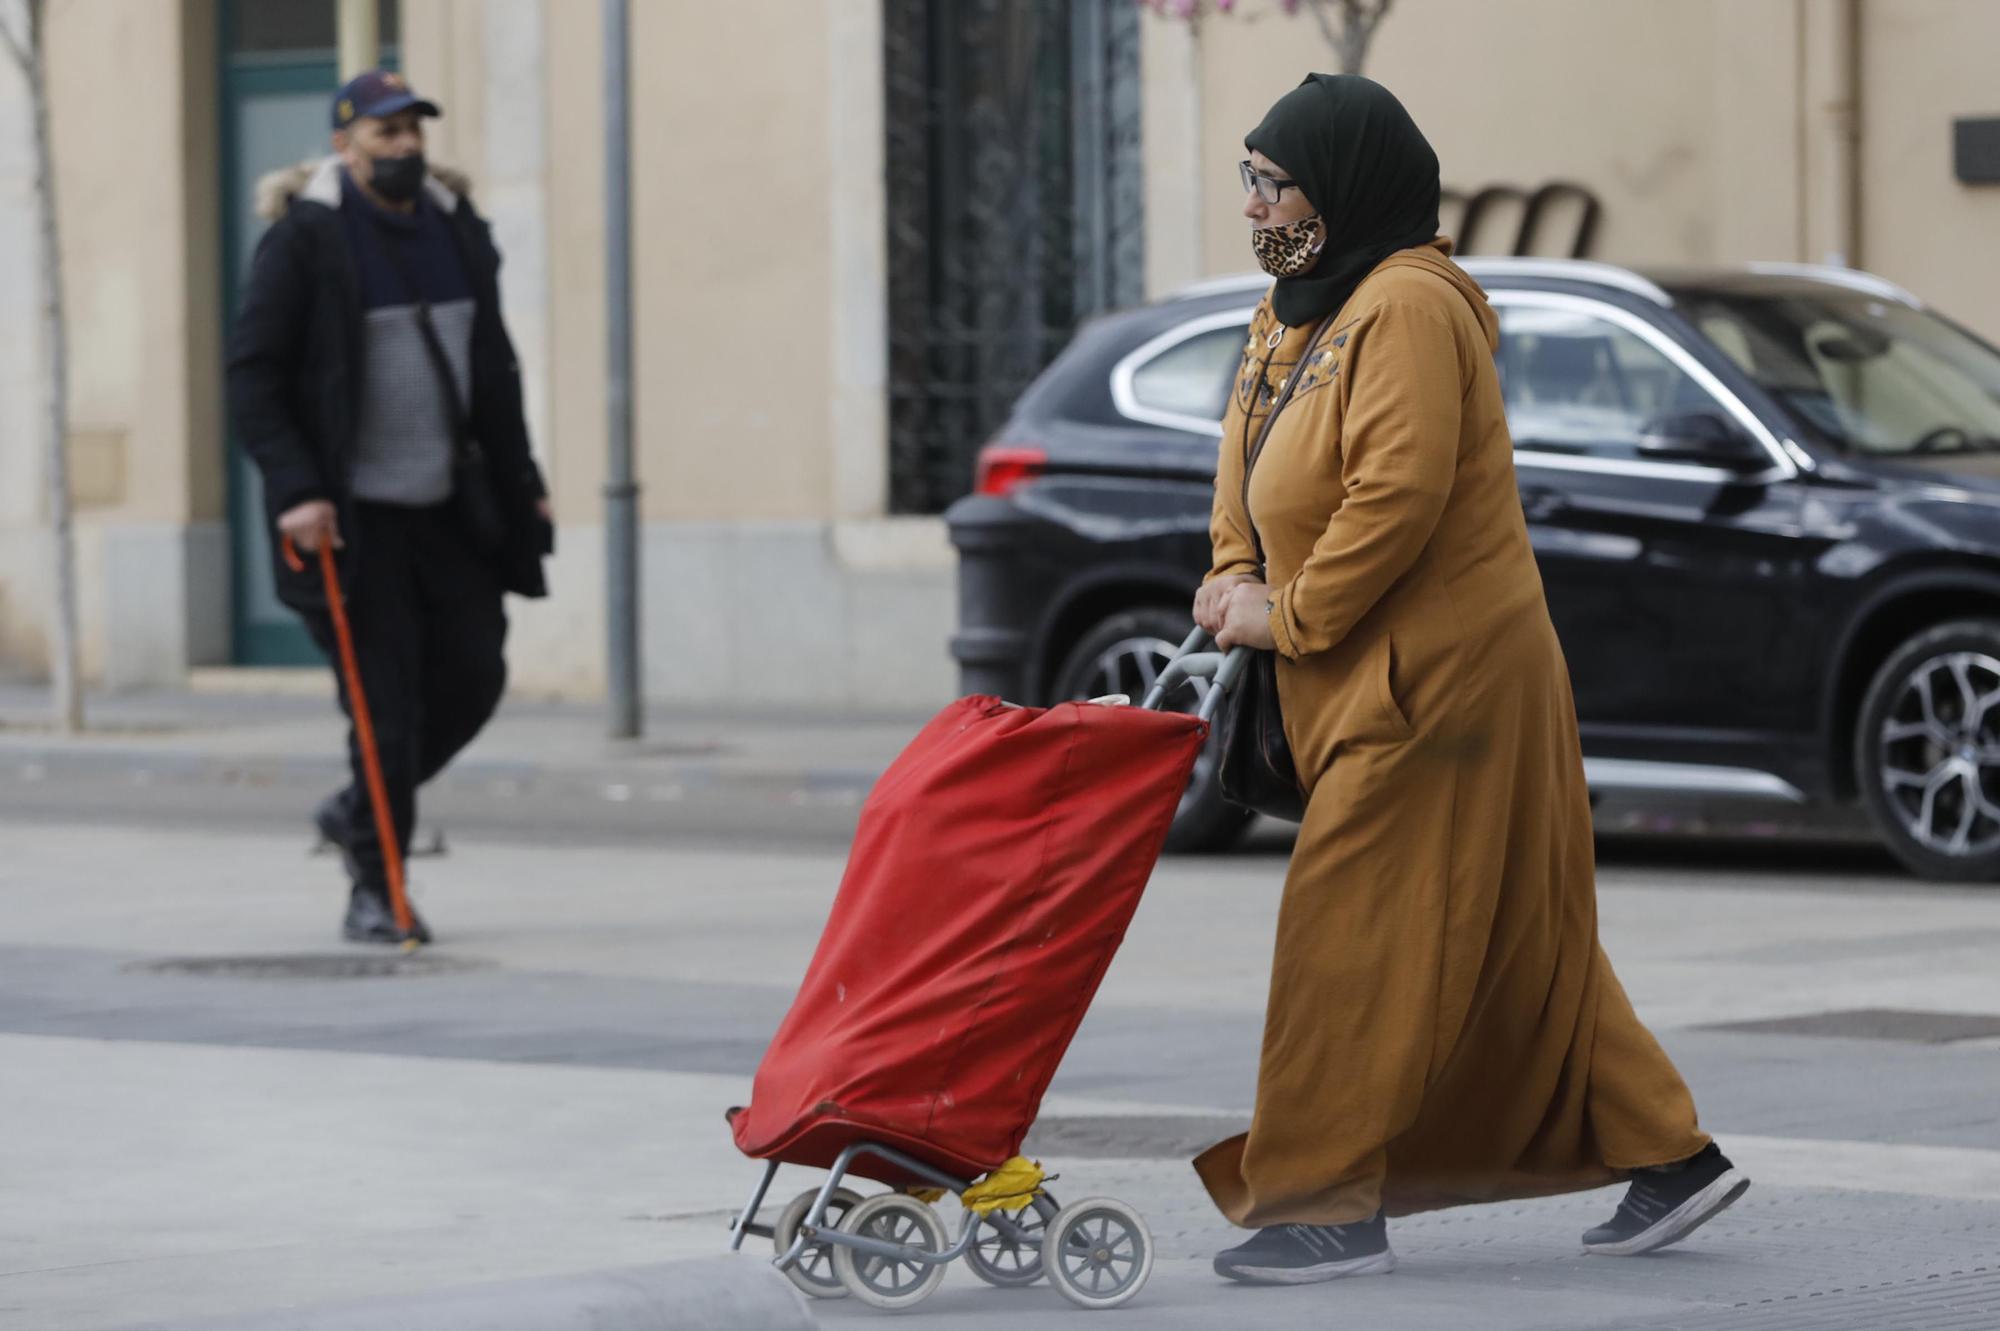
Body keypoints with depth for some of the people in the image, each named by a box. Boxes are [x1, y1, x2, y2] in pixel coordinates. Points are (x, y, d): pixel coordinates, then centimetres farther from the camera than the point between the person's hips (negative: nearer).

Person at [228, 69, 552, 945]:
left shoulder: (457, 230, 10)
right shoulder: (305, 239, -8)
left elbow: (493, 369, 19)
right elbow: (251, 375, -9)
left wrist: (519, 486, 15)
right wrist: (294, 491, -18)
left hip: (447, 510, 6)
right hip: (354, 513, -6)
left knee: (474, 675, 3)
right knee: (385, 700, -6)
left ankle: (360, 812, 26)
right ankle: (372, 890, 6)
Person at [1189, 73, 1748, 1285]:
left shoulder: (1409, 307, -17)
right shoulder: (1299, 311, 14)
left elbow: (1399, 493, -25)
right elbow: (1253, 461, 21)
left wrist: (1290, 616, -17)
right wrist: (1236, 579, 3)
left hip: (1433, 682, -10)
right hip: (1371, 681, 10)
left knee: (1355, 935, -8)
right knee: (1521, 943, 13)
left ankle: (1325, 1204, -4)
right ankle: (1667, 1156, 19)